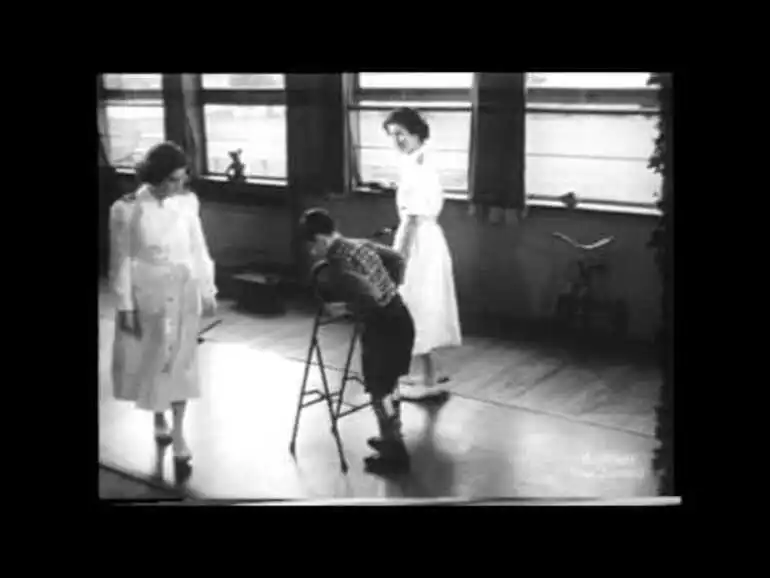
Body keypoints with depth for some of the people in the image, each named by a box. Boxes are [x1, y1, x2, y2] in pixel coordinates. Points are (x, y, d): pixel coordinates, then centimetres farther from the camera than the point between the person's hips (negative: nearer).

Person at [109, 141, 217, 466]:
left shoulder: (188, 202, -4)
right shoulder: (126, 209, -12)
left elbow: (198, 249, 4)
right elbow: (121, 261, -8)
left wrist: (208, 291, 7)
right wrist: (125, 306, -9)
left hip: (183, 292, 2)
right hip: (146, 293, -1)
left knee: (180, 361, 4)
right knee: (149, 359, 12)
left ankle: (178, 433, 13)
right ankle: (159, 419, 36)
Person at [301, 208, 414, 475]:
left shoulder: (339, 265, -20)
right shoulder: (361, 244, 6)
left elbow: (369, 298, -29)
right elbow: (397, 259, 16)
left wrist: (343, 307, -11)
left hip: (383, 325, -9)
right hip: (399, 317, 9)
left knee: (379, 390, 4)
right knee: (387, 384, 23)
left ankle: (396, 455, 12)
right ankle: (391, 439, 37)